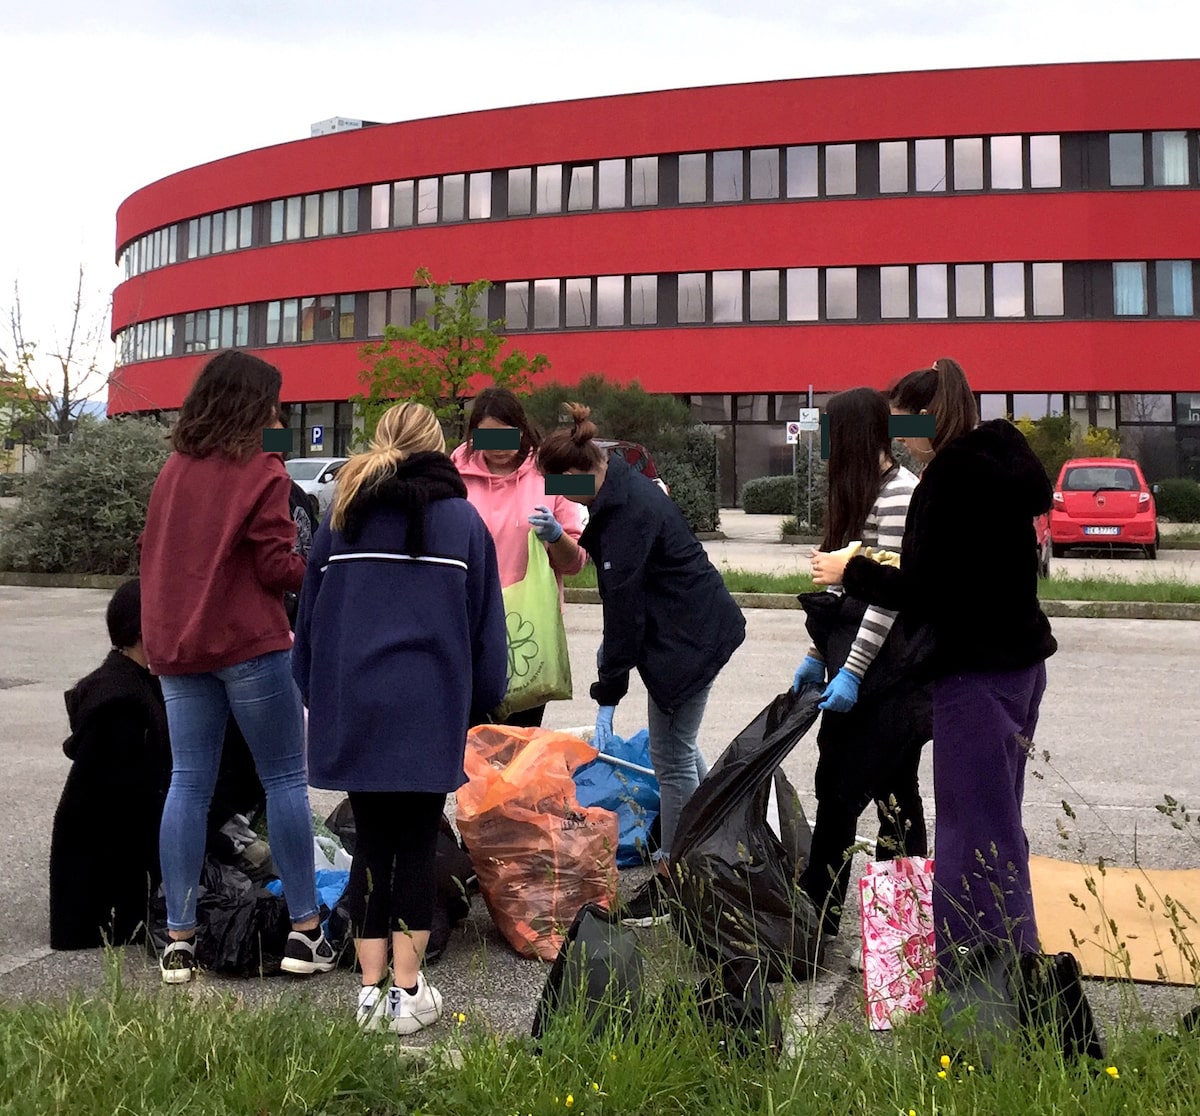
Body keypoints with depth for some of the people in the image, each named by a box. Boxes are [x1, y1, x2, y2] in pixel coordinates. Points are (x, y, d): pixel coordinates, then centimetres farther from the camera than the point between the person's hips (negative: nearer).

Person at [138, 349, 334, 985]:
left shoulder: (173, 470, 10)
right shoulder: (262, 471, -8)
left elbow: (151, 552, 17)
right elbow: (279, 567, -10)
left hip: (176, 646, 6)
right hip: (249, 645, -6)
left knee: (188, 784, 8)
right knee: (285, 779, 2)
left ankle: (179, 938, 10)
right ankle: (304, 931, 6)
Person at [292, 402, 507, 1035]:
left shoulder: (342, 519, 8)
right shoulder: (463, 520, 4)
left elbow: (310, 620, 11)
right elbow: (486, 628, 6)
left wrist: (317, 696, 20)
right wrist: (485, 699, 16)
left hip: (351, 709, 2)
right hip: (429, 711, -2)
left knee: (370, 844, 10)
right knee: (416, 845, 6)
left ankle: (371, 990, 13)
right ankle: (408, 992, 9)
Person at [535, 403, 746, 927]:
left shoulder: (630, 512, -25)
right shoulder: (620, 489, 5)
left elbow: (622, 606, -24)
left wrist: (607, 698, -21)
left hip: (691, 636, -10)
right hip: (693, 624, 11)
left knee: (671, 756, -1)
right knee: (678, 746, 22)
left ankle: (674, 880, 12)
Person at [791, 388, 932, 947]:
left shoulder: (899, 494, -15)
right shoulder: (861, 492, 16)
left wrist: (851, 670, -20)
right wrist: (819, 654, 19)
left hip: (884, 668, -9)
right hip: (853, 659, 9)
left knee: (841, 786, -4)